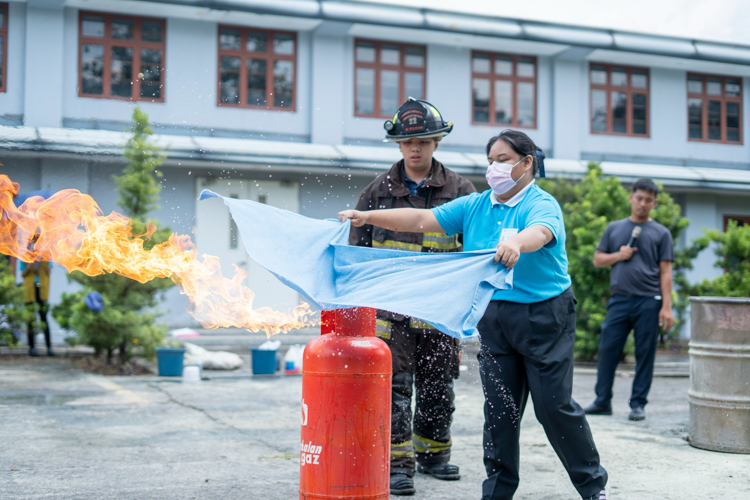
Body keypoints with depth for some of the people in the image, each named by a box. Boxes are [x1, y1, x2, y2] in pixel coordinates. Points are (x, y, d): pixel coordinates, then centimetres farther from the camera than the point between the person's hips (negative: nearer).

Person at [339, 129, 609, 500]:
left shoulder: (542, 205, -10)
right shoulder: (473, 206, 8)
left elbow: (540, 233, -33)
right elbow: (422, 219, 3)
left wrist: (516, 243, -56)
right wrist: (367, 217, -7)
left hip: (543, 316, -5)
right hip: (494, 317, 5)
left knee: (554, 405, 0)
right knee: (499, 407, 7)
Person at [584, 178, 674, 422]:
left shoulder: (661, 233, 9)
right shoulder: (614, 228, 15)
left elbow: (665, 272, 4)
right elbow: (597, 260, 17)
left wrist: (666, 307, -4)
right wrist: (619, 256, -3)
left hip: (648, 301, -1)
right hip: (619, 299, 2)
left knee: (645, 354, 1)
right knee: (607, 349, -2)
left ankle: (638, 404, 10)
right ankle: (602, 401, 8)